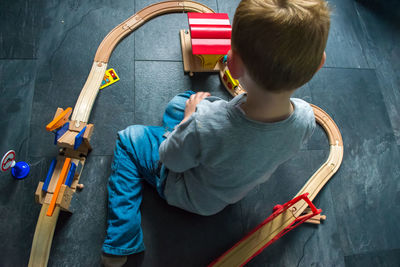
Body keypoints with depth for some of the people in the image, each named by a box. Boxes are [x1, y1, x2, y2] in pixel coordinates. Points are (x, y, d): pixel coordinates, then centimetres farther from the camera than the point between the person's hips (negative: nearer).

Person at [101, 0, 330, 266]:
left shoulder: (205, 123, -45)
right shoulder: (306, 118, -28)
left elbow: (171, 160, -22)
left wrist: (190, 116, -9)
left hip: (196, 198, -5)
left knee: (129, 137, 13)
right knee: (178, 102, 13)